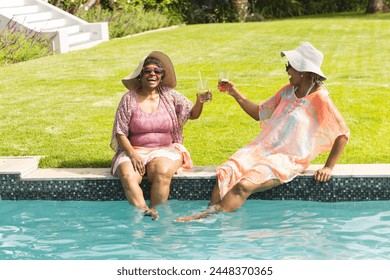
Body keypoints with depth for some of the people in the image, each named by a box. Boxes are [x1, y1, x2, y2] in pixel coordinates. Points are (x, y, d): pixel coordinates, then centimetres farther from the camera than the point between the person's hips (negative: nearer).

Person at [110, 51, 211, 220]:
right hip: (134, 150, 0)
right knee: (128, 176, -33)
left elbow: (193, 114, 6)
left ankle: (154, 211, -28)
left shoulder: (169, 96, 7)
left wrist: (200, 102, -16)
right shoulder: (129, 99, 2)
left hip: (165, 150, 0)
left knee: (163, 172, -34)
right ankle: (143, 213, -39)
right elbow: (120, 133, 1)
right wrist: (132, 155, -13)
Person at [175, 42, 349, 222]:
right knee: (225, 174, -22)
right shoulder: (288, 91, 15)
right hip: (262, 148, 7)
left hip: (288, 159, -6)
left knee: (245, 185, -30)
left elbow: (343, 134, -7)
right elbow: (259, 113, 23)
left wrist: (328, 167, -9)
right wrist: (236, 94, 11)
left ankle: (208, 215, -31)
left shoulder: (320, 99, -7)